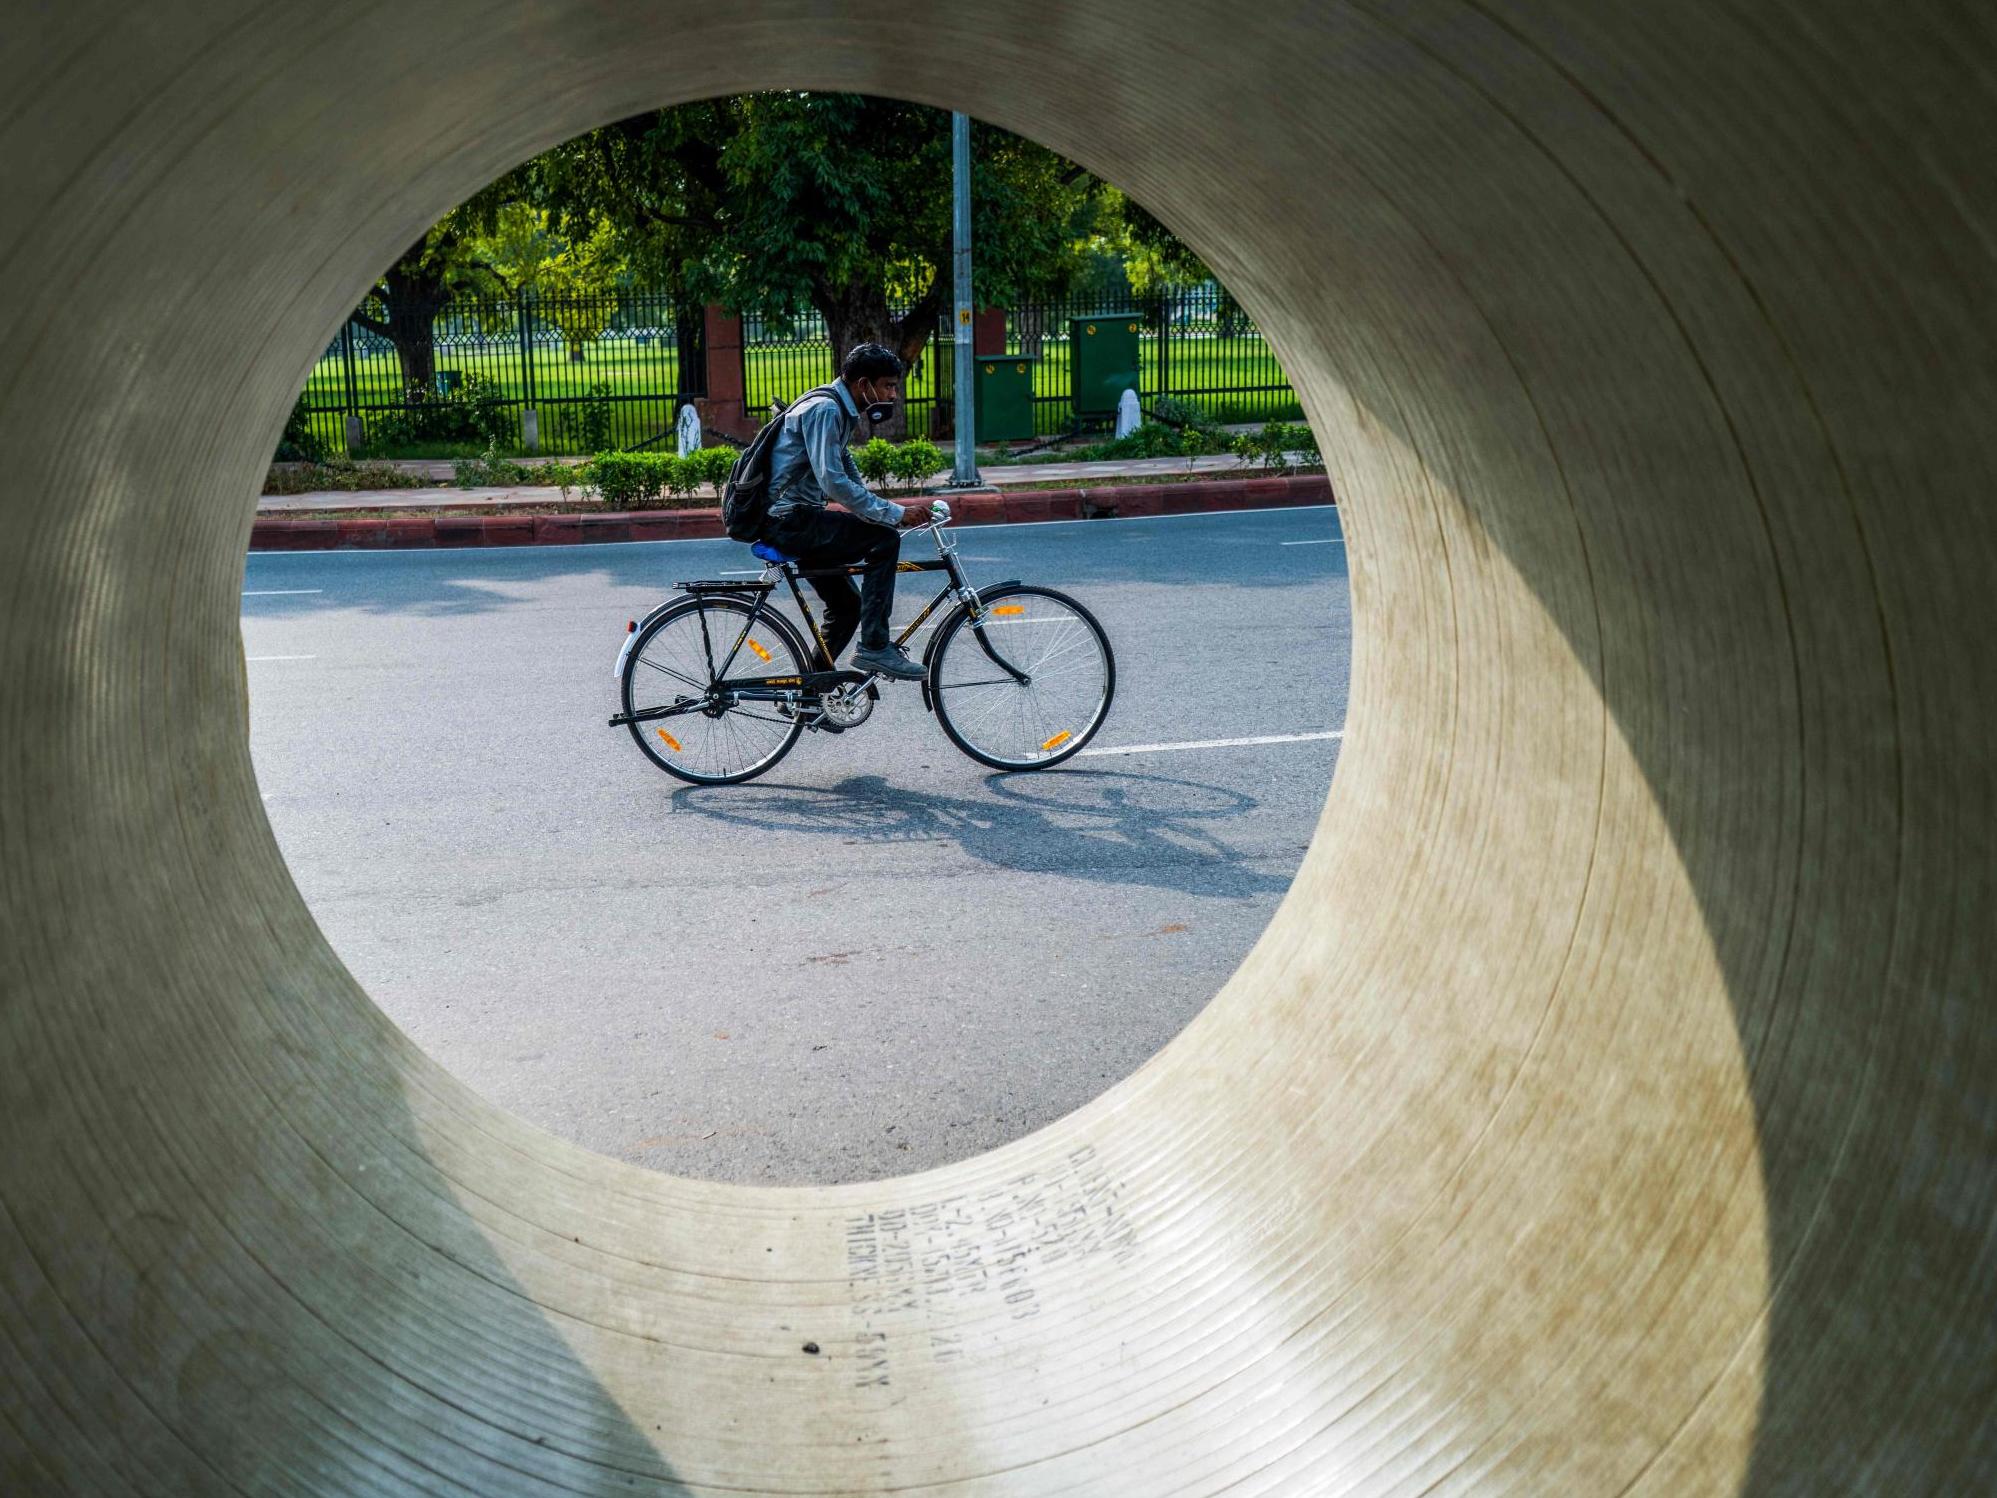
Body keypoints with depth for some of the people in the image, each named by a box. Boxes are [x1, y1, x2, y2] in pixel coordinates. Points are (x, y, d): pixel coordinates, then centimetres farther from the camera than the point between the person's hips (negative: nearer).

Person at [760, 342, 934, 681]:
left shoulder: (841, 412, 16)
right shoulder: (824, 409, -17)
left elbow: (848, 476, 22)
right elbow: (834, 482, -26)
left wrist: (897, 513, 10)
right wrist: (896, 513, -25)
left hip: (794, 520, 11)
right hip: (789, 520, -11)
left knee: (846, 606, 15)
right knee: (884, 538, -18)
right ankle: (874, 647, -16)